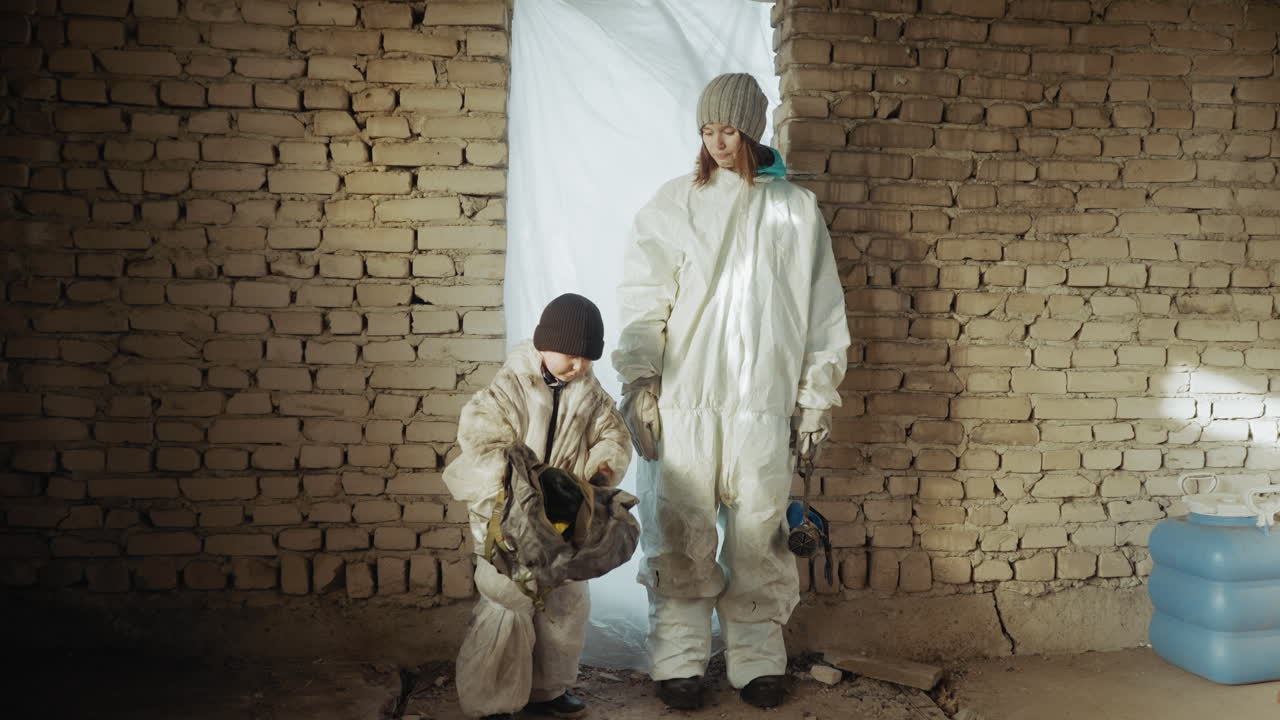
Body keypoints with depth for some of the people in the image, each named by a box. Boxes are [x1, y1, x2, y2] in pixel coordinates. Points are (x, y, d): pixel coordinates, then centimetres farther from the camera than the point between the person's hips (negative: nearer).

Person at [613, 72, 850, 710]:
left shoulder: (795, 210, 8)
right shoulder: (672, 204, 5)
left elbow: (822, 311, 10)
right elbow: (644, 300, 1)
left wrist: (817, 396, 7)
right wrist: (638, 382, -8)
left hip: (764, 403, 1)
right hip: (683, 400, -1)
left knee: (759, 538, 6)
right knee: (680, 537, 2)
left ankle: (757, 659, 20)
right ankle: (679, 661, 15)